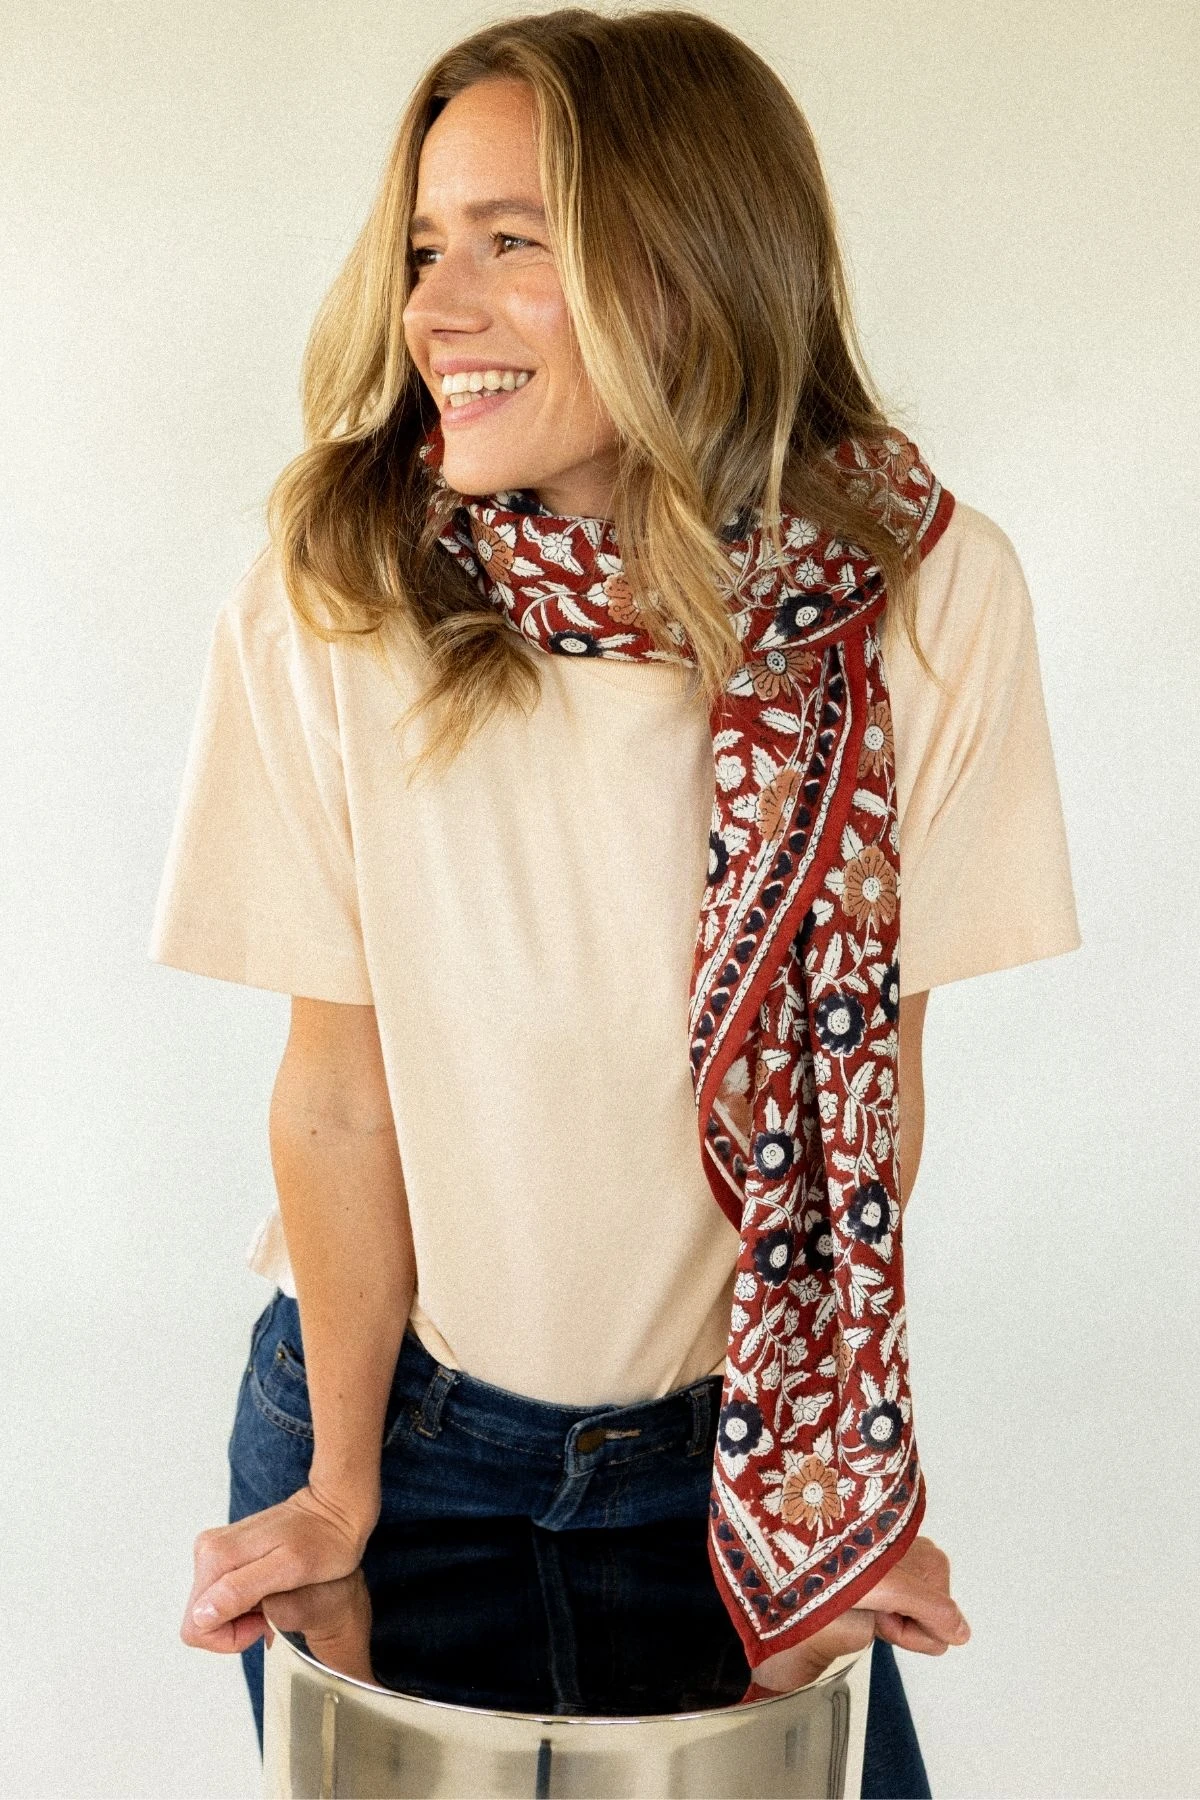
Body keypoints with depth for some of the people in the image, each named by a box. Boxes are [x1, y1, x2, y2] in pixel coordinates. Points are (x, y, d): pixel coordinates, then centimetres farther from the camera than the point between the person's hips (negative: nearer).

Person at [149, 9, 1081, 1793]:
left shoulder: (925, 591, -16)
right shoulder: (333, 607, -18)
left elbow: (871, 1071, -9)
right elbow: (341, 1086, -11)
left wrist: (825, 1478, -5)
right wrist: (343, 1487, -5)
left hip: (732, 1440, 1)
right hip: (402, 1417, 0)